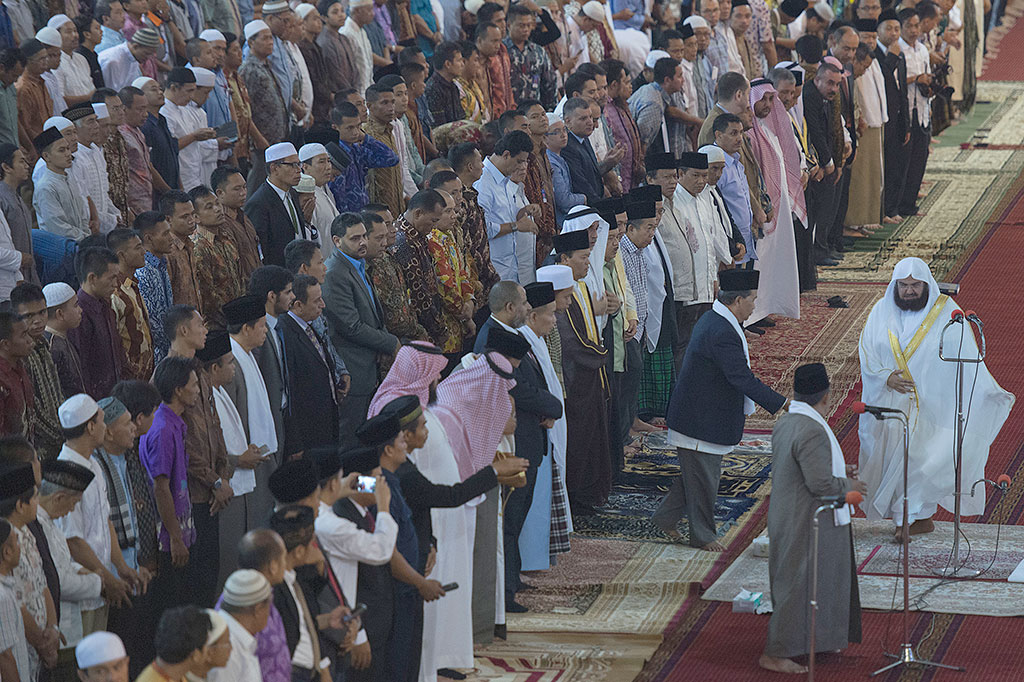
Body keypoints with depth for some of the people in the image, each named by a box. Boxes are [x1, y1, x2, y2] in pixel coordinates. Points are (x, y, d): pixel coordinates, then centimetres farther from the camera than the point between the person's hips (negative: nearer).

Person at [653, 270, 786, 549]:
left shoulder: (712, 321, 7)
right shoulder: (722, 334, -27)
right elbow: (743, 379, -29)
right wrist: (780, 405, -26)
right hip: (700, 420, -10)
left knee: (701, 472, 20)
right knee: (703, 477, 5)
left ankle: (665, 517, 31)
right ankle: (703, 535, 19)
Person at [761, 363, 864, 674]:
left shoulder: (785, 422, 3)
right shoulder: (812, 432, -27)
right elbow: (820, 483, -28)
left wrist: (837, 470, 15)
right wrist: (848, 486, -10)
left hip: (790, 517, 10)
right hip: (806, 525, -10)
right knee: (798, 587, 0)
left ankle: (817, 641, 36)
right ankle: (776, 654, 7)